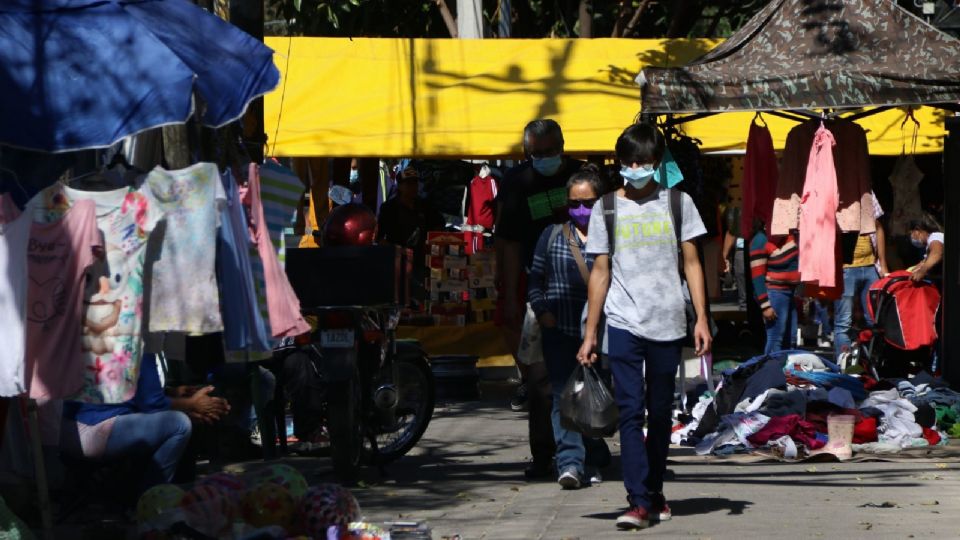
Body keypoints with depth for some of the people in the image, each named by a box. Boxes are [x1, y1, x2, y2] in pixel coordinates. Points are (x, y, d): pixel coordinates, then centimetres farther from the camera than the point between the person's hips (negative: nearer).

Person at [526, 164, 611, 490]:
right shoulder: (552, 236, 10)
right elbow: (535, 278, 11)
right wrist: (542, 310, -3)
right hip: (560, 329, 0)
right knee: (564, 395, -10)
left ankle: (594, 462, 21)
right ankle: (570, 462, -18)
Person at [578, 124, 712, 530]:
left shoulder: (677, 202, 5)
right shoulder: (606, 209, 5)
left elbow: (691, 263, 6)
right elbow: (600, 272, 8)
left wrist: (702, 319, -1)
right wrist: (589, 334, 6)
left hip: (668, 324, 1)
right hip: (623, 324, -1)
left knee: (661, 413, 8)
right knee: (630, 410, -10)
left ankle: (655, 493, 22)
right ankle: (638, 502, -14)